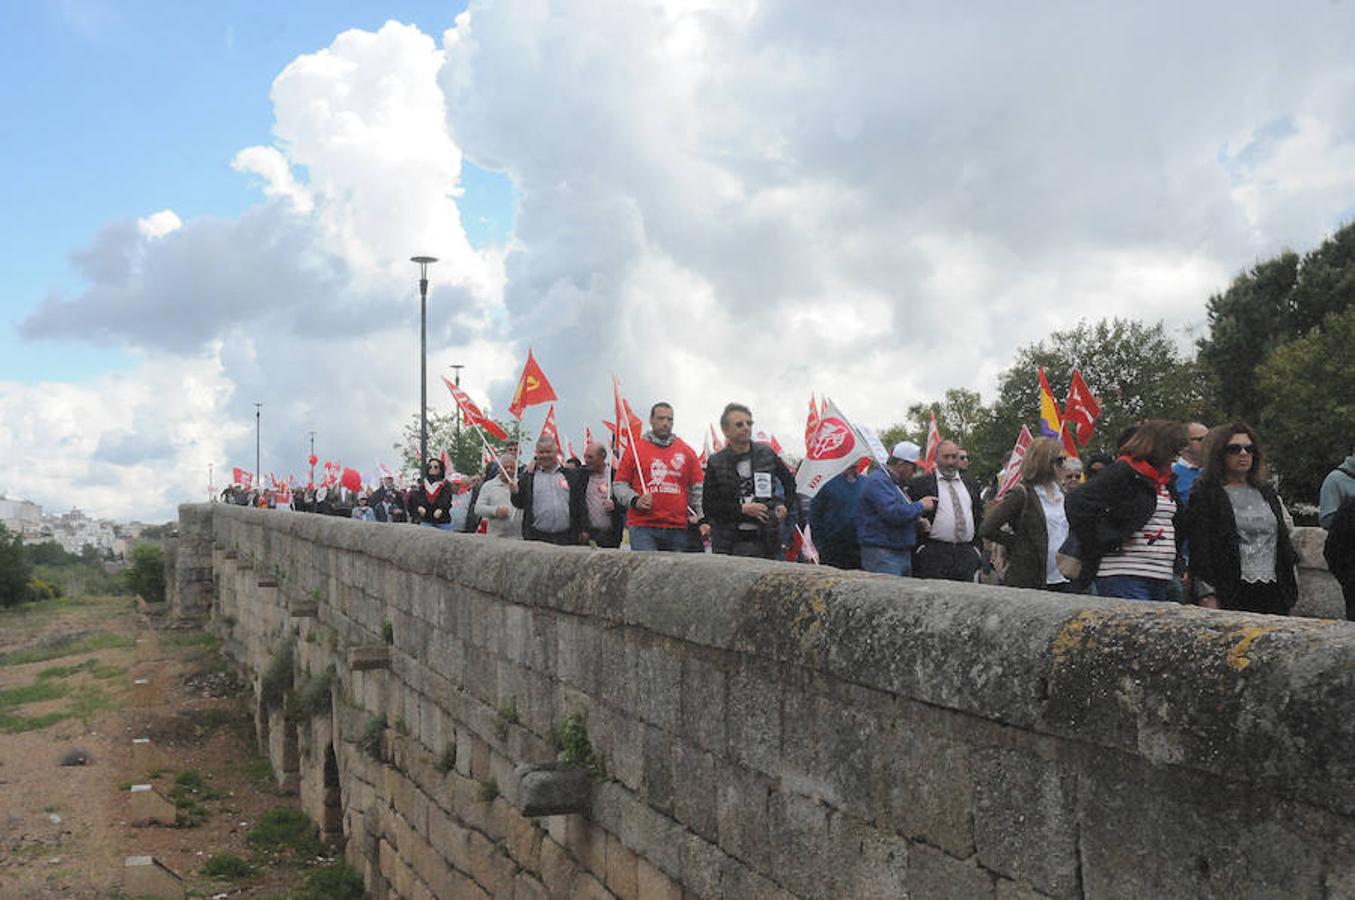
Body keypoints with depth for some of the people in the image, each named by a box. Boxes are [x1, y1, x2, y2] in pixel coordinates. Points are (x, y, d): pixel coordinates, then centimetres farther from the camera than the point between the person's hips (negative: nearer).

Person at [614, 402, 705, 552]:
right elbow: (619, 484, 8)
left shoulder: (687, 451, 13)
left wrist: (697, 515, 3)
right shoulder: (635, 449, 6)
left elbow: (697, 487, 16)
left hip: (678, 528, 3)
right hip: (643, 527, -3)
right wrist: (635, 501, -9)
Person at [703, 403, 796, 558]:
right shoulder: (715, 463, 1)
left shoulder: (767, 454, 8)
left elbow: (789, 482, 25)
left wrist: (783, 504, 9)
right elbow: (709, 507, -1)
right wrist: (742, 509, -9)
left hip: (764, 540, 2)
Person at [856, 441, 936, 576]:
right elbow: (894, 513, -25)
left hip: (904, 553, 10)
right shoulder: (877, 481, -14)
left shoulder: (897, 483, 20)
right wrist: (920, 506, -12)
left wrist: (919, 521, 14)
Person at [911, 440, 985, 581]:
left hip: (967, 555, 4)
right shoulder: (921, 483, 1)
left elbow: (979, 517, 20)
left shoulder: (970, 484, 17)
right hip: (934, 554, -4)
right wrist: (919, 547, -7)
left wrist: (977, 546, 12)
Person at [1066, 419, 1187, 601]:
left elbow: (1174, 521, 34)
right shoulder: (1123, 472, -8)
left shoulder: (1165, 479, 20)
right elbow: (1077, 503, -17)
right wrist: (1103, 545, -14)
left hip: (1161, 580, 9)